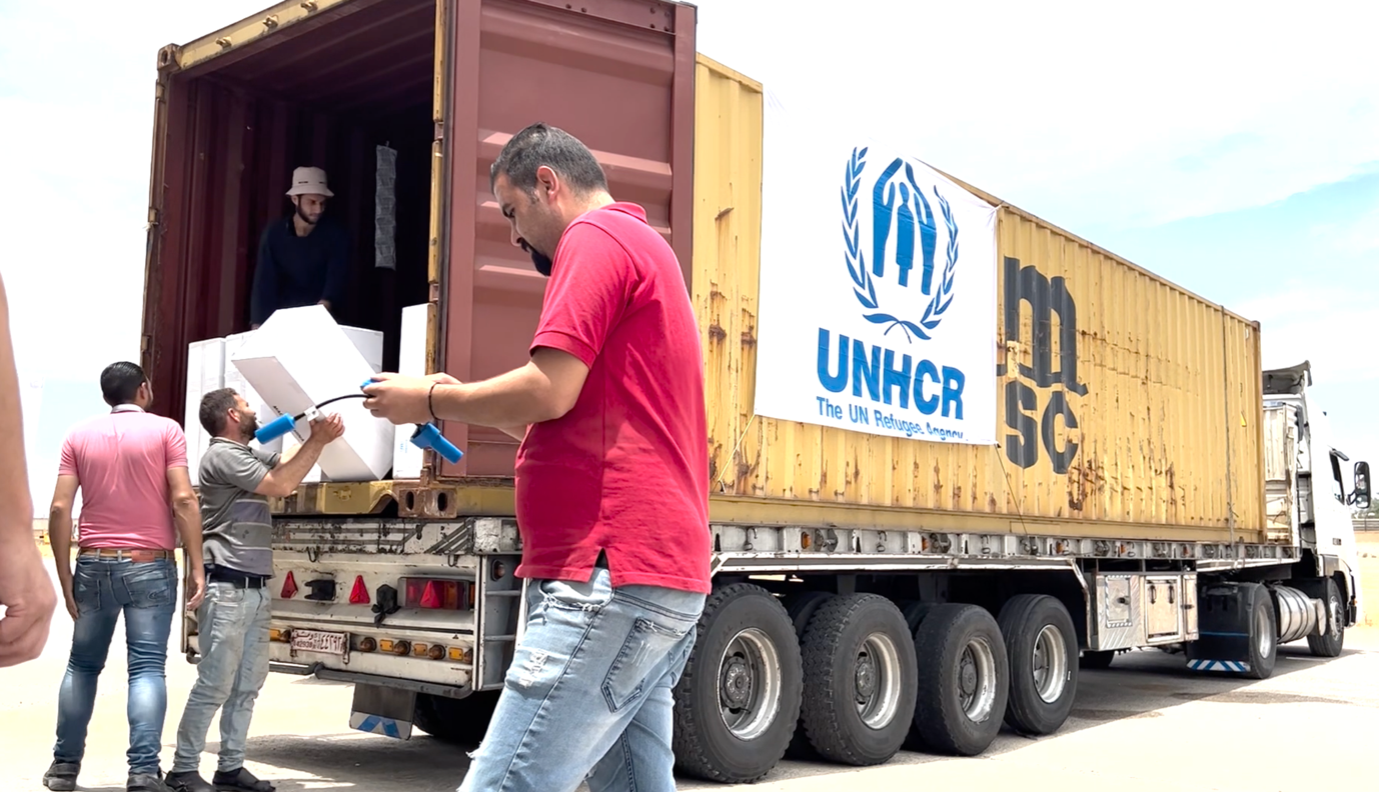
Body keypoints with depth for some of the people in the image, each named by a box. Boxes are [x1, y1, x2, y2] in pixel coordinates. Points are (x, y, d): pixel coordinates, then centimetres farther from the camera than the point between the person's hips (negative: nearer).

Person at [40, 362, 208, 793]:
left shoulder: (79, 436, 7)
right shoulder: (166, 430, -1)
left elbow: (60, 509, -1)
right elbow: (183, 501, -10)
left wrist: (65, 577, 3)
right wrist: (197, 566, -7)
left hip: (94, 565, 3)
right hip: (150, 565, -3)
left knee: (82, 665, 16)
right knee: (147, 668, -4)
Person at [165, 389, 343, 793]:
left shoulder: (249, 454, 18)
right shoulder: (222, 454, -9)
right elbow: (280, 486, -10)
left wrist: (318, 439, 6)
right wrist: (317, 441, -5)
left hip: (256, 590, 9)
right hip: (228, 589, -9)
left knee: (247, 685, 10)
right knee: (214, 685, -6)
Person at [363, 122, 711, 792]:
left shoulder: (596, 236, -4)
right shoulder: (647, 248, 27)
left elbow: (549, 390, -17)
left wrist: (431, 400, -1)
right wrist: (465, 403, 21)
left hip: (609, 575, -11)